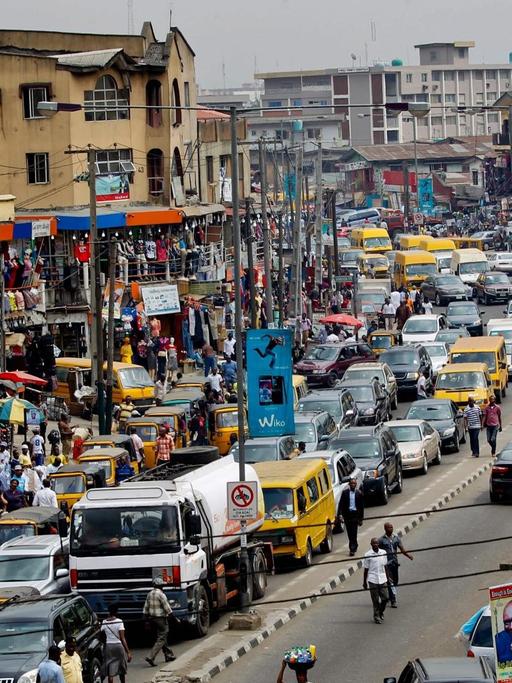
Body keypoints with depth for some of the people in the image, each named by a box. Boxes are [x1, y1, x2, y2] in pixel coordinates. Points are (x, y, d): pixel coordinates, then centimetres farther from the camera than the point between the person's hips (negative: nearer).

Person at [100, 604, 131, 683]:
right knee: (122, 670, 19)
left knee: (111, 672, 3)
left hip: (108, 646, 2)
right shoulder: (119, 622, -12)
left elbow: (102, 636, -2)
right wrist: (128, 652, -13)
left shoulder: (104, 622, -2)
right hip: (118, 646, -2)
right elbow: (122, 638, -15)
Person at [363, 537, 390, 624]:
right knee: (375, 600, 2)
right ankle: (376, 616, 15)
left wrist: (388, 578, 16)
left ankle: (381, 612, 27)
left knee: (385, 597, 1)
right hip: (373, 580, -3)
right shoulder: (368, 555, -5)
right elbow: (366, 570, 0)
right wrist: (364, 582, 3)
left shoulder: (383, 553, 5)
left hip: (382, 580, 3)